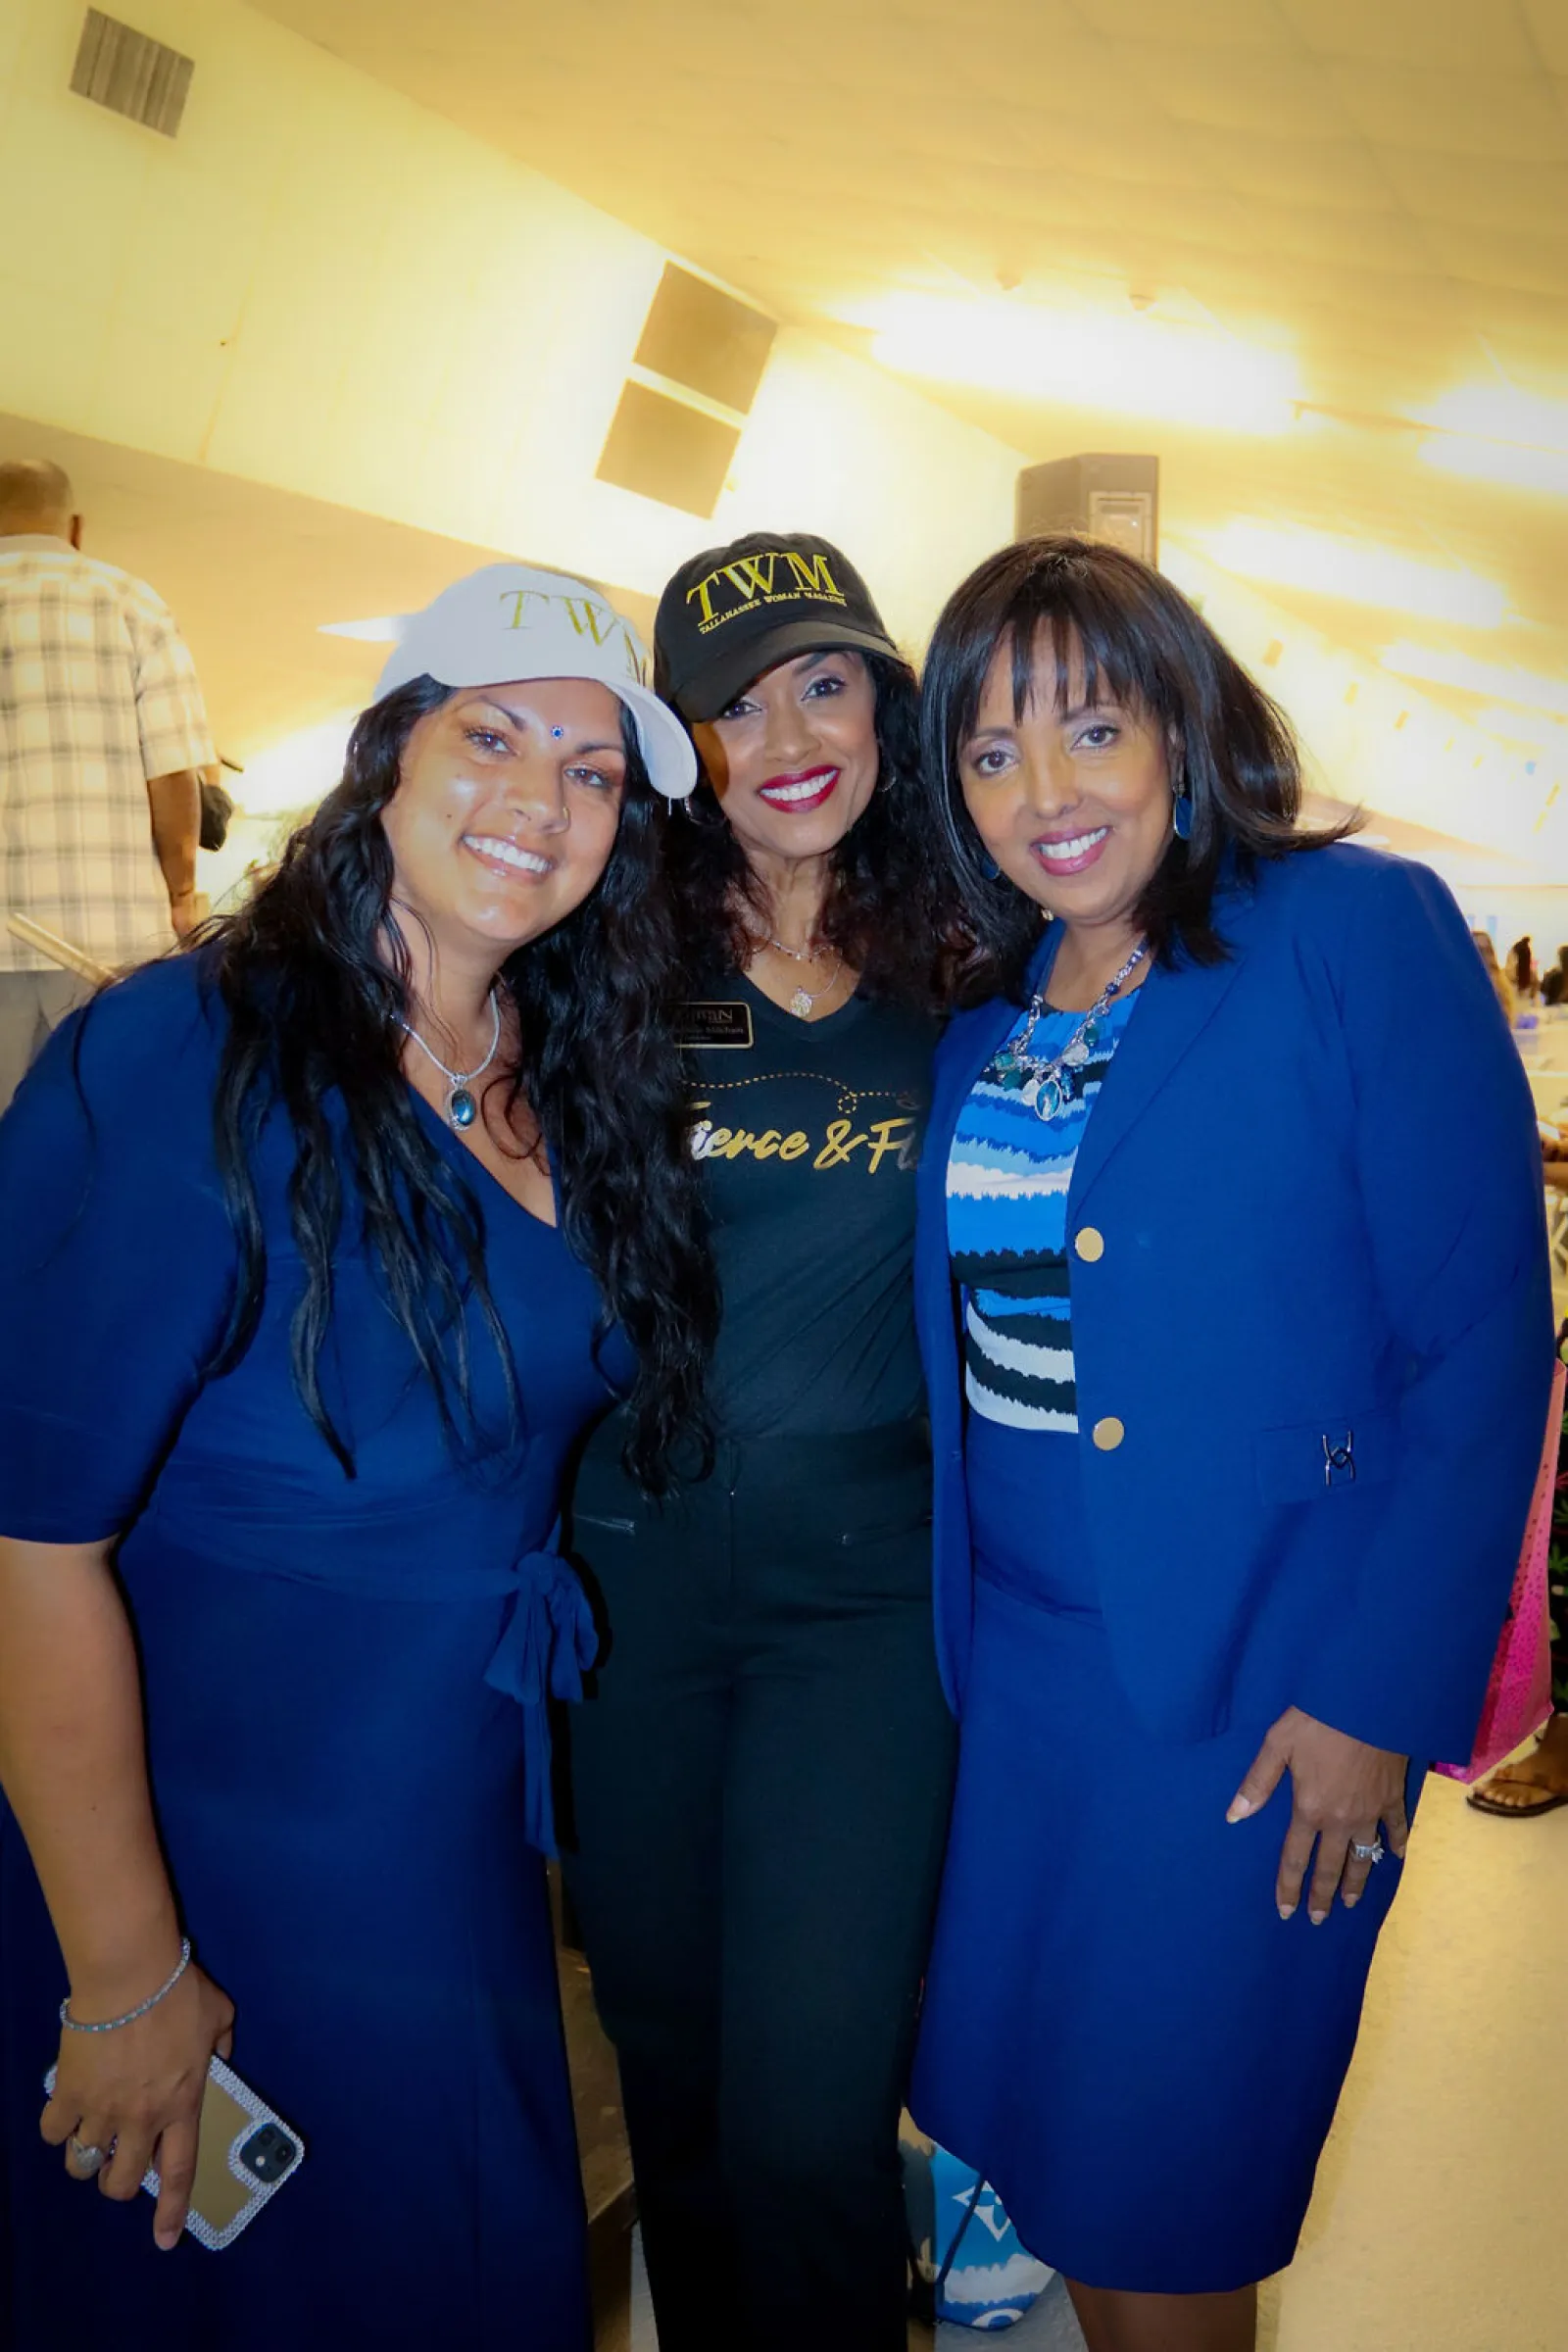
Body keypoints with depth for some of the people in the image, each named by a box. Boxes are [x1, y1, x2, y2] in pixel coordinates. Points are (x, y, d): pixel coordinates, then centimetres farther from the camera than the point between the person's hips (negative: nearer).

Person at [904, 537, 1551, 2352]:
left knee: (1154, 2189, 9)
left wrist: (1379, 1696, -15)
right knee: (1021, 2118, 20)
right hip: (1016, 1661, 6)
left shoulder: (1357, 931, -11)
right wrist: (947, 1628, 6)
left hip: (1254, 1687, -5)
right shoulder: (985, 1010, 7)